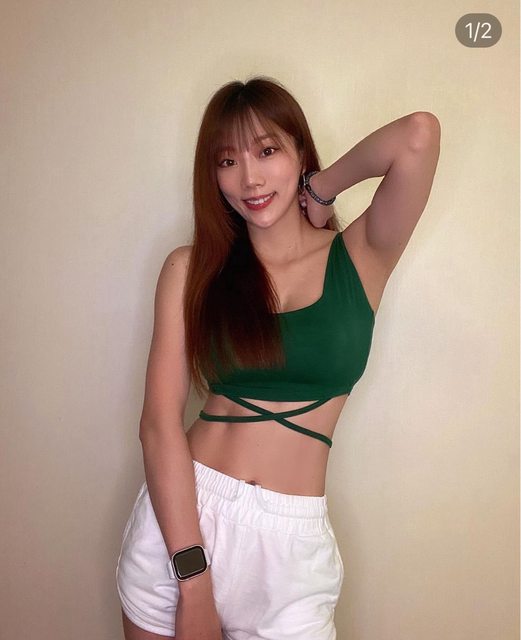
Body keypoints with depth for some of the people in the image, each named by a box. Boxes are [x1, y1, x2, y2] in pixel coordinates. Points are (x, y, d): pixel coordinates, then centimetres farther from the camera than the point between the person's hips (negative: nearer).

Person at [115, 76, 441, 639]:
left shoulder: (360, 258, -2)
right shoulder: (191, 268, -1)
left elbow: (418, 135, -18)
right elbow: (160, 422, -9)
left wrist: (320, 190, -3)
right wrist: (194, 574, -14)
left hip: (292, 542, -1)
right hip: (178, 518, 2)